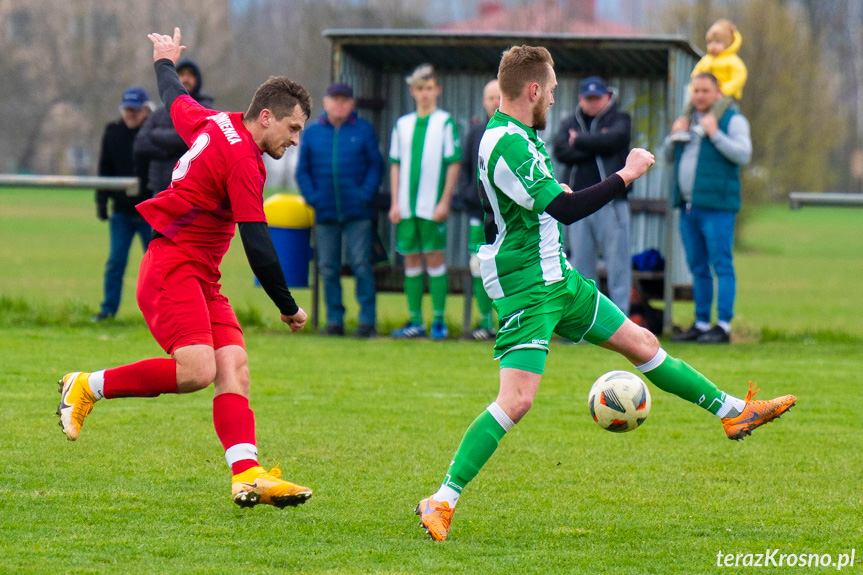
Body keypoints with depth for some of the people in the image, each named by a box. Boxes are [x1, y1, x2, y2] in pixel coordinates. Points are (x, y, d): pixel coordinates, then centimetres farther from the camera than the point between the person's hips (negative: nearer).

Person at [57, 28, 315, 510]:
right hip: (173, 267, -10)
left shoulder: (213, 124, 11)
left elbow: (175, 99, 32)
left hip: (201, 277, 10)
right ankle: (88, 387, -5)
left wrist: (166, 62, 54)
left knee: (234, 365, -6)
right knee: (196, 370, -24)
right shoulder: (243, 161, -16)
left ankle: (247, 474, -19)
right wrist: (289, 308, -8)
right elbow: (258, 245, -17)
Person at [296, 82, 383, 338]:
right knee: (328, 268, 4)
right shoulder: (312, 133, 8)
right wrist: (313, 197, -3)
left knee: (361, 265, -7)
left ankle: (367, 320, -4)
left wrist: (366, 195, -8)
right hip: (325, 213, 2)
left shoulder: (363, 130, 3)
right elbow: (302, 170, 10)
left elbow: (376, 165, 4)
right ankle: (334, 321, 11)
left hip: (357, 212, -2)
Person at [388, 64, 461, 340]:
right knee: (411, 259, 5)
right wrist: (394, 203, 7)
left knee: (434, 257, -5)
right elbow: (395, 165, 15)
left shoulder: (445, 123, 0)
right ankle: (415, 322, 10)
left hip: (432, 206, -4)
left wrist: (445, 202, -10)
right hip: (406, 206, 4)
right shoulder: (402, 125, 12)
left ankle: (439, 321, -1)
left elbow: (453, 164, -3)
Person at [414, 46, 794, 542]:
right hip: (525, 289, -10)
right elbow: (562, 209, -27)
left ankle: (733, 411, 29)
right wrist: (625, 175, -19)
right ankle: (441, 502, -15)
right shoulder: (506, 144, -23)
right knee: (517, 399, -18)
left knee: (641, 342, 17)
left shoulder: (520, 136, 11)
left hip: (559, 278, 10)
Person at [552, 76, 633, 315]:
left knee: (617, 258, -6)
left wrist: (579, 142, -3)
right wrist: (596, 147, -8)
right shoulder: (570, 123, 16)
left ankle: (620, 312, -3)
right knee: (580, 261, 5)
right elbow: (561, 151, -2)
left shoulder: (619, 119, 7)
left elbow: (614, 140, -14)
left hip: (610, 201, -4)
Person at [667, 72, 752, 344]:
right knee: (698, 268, 10)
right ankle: (701, 324, 14)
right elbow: (669, 157, 25)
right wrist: (673, 136, 6)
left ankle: (723, 326, -11)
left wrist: (715, 134, -19)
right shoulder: (690, 120, 20)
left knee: (722, 265, -9)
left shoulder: (733, 120, -1)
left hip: (717, 206, -7)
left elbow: (743, 155, -15)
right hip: (688, 206, 7)